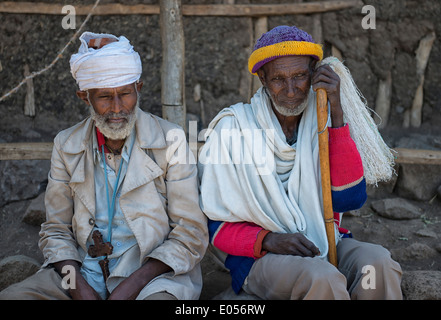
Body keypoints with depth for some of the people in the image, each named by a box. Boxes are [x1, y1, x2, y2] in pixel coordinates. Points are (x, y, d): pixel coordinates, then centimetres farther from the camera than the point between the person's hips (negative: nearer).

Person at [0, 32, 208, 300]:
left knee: (161, 296, -35)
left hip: (151, 272, -3)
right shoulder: (66, 145, 6)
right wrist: (79, 288, -10)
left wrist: (129, 288, -16)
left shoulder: (170, 140, -4)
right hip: (84, 271, 3)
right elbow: (56, 231, 9)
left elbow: (190, 235, -5)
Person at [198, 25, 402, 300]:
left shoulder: (325, 122, 5)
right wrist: (269, 240, -22)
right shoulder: (232, 128, -4)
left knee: (378, 262, -27)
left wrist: (337, 113, -13)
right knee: (323, 278, -33)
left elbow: (349, 199, -10)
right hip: (259, 255, -3)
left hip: (322, 243, 3)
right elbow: (216, 225, -3)